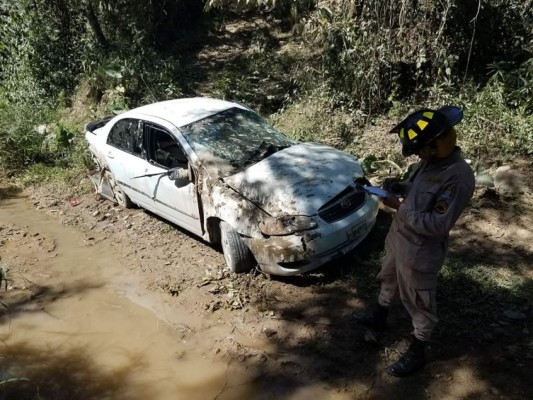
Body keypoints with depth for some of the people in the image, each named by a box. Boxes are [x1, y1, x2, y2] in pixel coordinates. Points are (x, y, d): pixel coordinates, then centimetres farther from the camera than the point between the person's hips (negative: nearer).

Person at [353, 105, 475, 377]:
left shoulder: (458, 178, -29)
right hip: (398, 237, 9)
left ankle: (416, 354, 30)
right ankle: (379, 316, 55)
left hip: (420, 252, -9)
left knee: (420, 303, 10)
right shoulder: (432, 161, -3)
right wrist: (399, 187, -5)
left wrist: (400, 206, -25)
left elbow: (436, 225, -29)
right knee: (389, 280, 29)